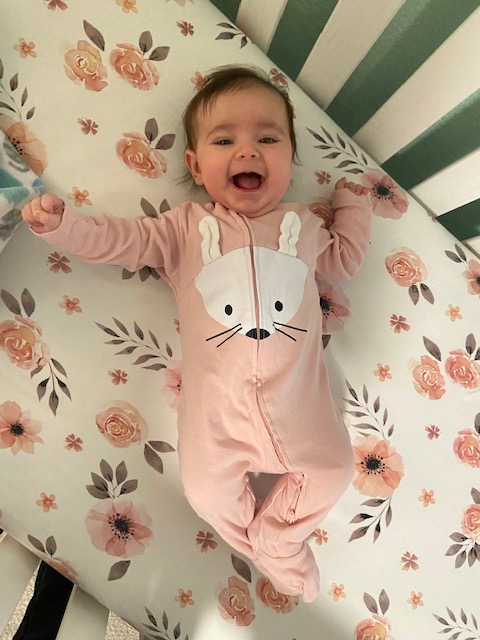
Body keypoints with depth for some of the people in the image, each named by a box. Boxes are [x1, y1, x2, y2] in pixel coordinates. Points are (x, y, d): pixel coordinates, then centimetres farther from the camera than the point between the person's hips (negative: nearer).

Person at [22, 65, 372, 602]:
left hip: (295, 396, 2)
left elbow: (344, 260, 25)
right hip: (216, 400, -1)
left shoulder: (301, 223, 14)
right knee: (208, 491, -3)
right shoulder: (186, 226, 7)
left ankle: (272, 536, 27)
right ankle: (274, 553, 28)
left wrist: (352, 204, 27)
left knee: (332, 470, 0)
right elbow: (121, 239, 3)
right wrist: (61, 225, -10)